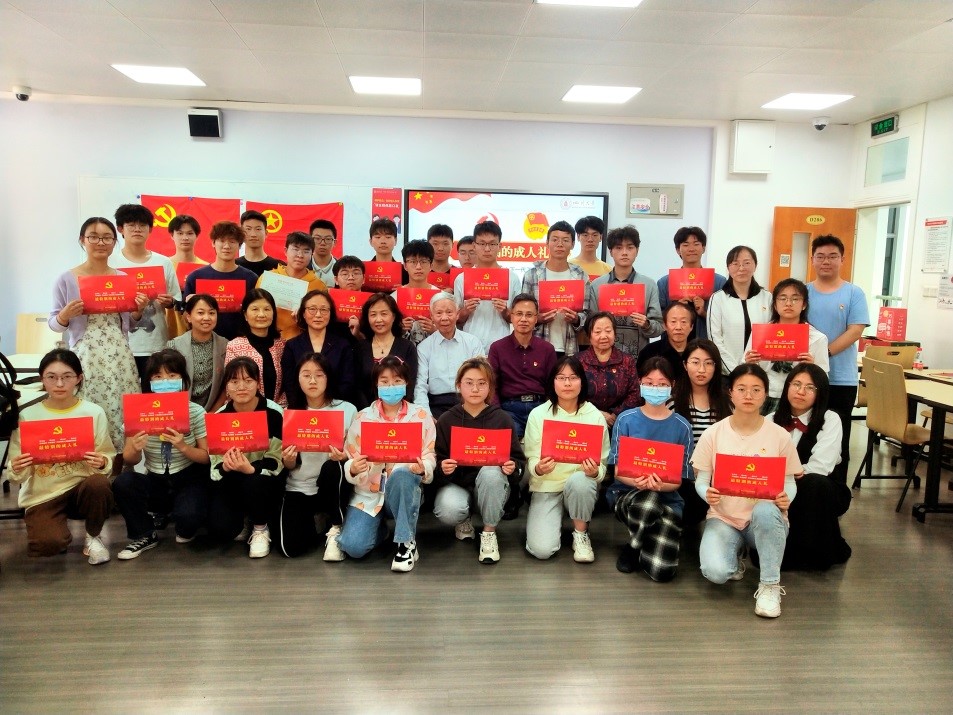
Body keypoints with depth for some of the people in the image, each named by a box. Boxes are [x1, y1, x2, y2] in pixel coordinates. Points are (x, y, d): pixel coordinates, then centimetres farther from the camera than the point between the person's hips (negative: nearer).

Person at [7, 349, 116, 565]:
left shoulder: (94, 412, -5)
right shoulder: (27, 416, -3)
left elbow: (108, 459, -3)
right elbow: (17, 473, -1)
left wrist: (102, 463, -25)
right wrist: (17, 470, -24)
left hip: (82, 487, 0)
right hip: (42, 494, 0)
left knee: (98, 484, -35)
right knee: (47, 544, -26)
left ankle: (93, 537, -4)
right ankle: (59, 534, 15)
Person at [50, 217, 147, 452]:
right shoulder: (66, 279, 0)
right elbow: (54, 324, 4)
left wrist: (139, 311, -4)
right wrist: (65, 315, -16)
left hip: (120, 358, 2)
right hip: (85, 358, -2)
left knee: (122, 413, 1)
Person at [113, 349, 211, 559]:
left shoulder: (195, 412, -11)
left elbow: (207, 457, -9)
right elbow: (129, 461, -2)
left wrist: (184, 447, -28)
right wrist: (135, 449, -26)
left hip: (188, 479, -3)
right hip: (155, 482, 3)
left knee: (188, 516, -31)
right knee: (122, 483, -26)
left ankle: (184, 531, 10)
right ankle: (145, 536, -1)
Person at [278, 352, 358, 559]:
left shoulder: (347, 410, -5)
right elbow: (289, 467, 5)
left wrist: (345, 457, -25)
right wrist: (288, 461, -19)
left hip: (332, 485, -1)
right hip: (299, 487, 2)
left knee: (332, 468, -36)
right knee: (291, 547, -18)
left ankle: (335, 530, -11)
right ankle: (312, 522, 19)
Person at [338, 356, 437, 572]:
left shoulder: (420, 416, -1)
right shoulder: (363, 417, 0)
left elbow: (430, 456, -4)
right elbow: (349, 460, -2)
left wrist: (423, 468, -28)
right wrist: (353, 468, -26)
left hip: (403, 491, -1)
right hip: (368, 493, 1)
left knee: (402, 473, -37)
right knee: (353, 546, -21)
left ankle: (407, 542, -19)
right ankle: (379, 526, 16)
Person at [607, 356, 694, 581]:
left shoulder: (682, 427, -1)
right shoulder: (626, 420, -3)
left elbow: (679, 479, -2)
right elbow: (618, 470, -4)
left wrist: (661, 485, -25)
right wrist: (637, 481, -26)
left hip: (667, 499, 1)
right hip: (626, 492, -1)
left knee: (661, 571, -18)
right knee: (648, 502, -39)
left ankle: (652, 539, 19)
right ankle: (632, 545, -5)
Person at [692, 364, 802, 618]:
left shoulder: (779, 435, -4)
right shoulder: (713, 434, -4)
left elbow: (789, 482, 1)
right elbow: (700, 480, 0)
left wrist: (786, 498, -23)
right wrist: (707, 493, -24)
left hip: (765, 520, 0)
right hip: (724, 517, 1)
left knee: (766, 511, -40)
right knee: (715, 572, -28)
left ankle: (770, 585, -16)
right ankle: (735, 557, 13)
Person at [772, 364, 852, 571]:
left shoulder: (830, 420, -6)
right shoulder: (771, 421, 6)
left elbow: (819, 468, -18)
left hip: (819, 493, -2)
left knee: (813, 483, -36)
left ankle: (816, 552, -16)